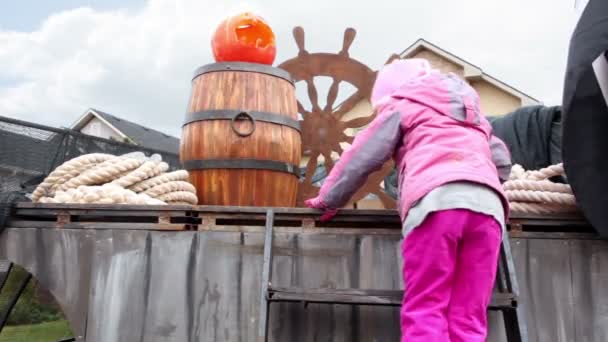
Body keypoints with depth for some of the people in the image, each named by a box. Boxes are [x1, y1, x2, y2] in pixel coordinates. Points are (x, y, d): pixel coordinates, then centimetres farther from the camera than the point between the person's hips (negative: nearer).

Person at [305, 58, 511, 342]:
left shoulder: (402, 105, 21)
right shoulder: (472, 113, 39)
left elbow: (363, 157, 16)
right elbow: (502, 161, 33)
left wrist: (328, 199, 24)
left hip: (437, 200, -5)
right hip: (488, 203, 6)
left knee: (424, 312, -8)